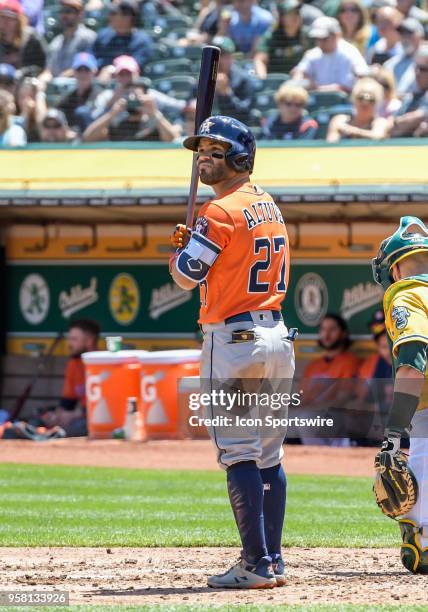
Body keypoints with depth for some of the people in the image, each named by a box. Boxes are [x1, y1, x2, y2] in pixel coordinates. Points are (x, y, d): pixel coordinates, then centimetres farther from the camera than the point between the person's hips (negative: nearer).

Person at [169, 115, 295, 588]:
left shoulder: (221, 211, -12)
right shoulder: (270, 207, 15)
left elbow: (186, 276, -8)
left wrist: (178, 248, 12)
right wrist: (192, 244, 16)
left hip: (232, 339, -8)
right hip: (277, 336, 8)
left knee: (239, 455, -8)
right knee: (269, 457, 12)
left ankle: (256, 565, -11)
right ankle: (273, 561, 13)